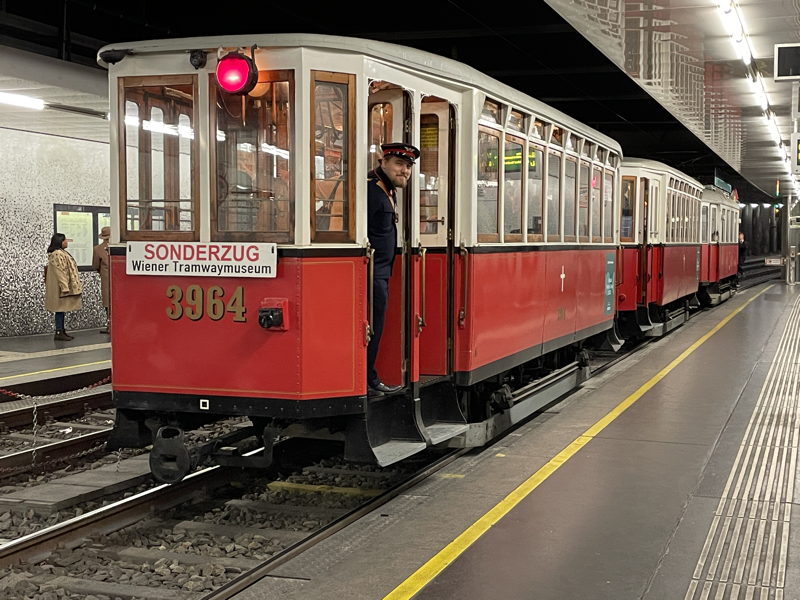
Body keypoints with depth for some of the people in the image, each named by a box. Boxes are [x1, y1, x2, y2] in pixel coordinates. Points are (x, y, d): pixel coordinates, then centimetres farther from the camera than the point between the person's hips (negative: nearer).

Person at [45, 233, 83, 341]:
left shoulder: (61, 252, 16)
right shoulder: (57, 254, -18)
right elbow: (59, 272, -22)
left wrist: (67, 286, 23)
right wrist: (65, 287, -24)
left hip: (64, 286, 10)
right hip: (60, 286, -10)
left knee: (62, 309, 12)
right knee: (60, 308, -8)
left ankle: (62, 331, 16)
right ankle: (59, 333, -6)